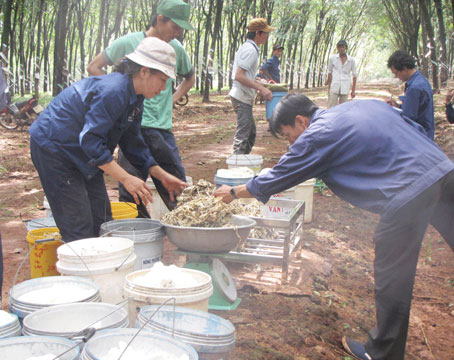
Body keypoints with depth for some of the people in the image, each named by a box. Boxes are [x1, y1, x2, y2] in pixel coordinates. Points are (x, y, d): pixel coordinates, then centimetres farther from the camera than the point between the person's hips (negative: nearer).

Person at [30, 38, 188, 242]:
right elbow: (90, 140, -33)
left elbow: (132, 143, 9)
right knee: (79, 228, -11)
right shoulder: (112, 91, -28)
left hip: (82, 154, 10)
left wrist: (162, 176, 2)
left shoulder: (135, 99, 3)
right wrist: (125, 178, -35)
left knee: (102, 222, 8)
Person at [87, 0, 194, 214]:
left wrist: (173, 100, 12)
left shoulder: (176, 49, 9)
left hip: (164, 127, 4)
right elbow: (94, 67, 5)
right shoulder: (128, 43, -2)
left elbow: (189, 78, 28)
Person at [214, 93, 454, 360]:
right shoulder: (365, 105, 21)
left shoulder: (315, 137, 0)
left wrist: (233, 193, 25)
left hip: (408, 192, -8)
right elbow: (417, 130, 21)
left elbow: (271, 182, 9)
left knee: (392, 278, 8)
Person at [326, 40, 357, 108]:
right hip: (334, 87, -1)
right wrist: (329, 87, 11)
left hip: (345, 89, 1)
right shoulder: (332, 58, 5)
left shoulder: (351, 60, 4)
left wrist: (353, 90, 7)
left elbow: (354, 75, 9)